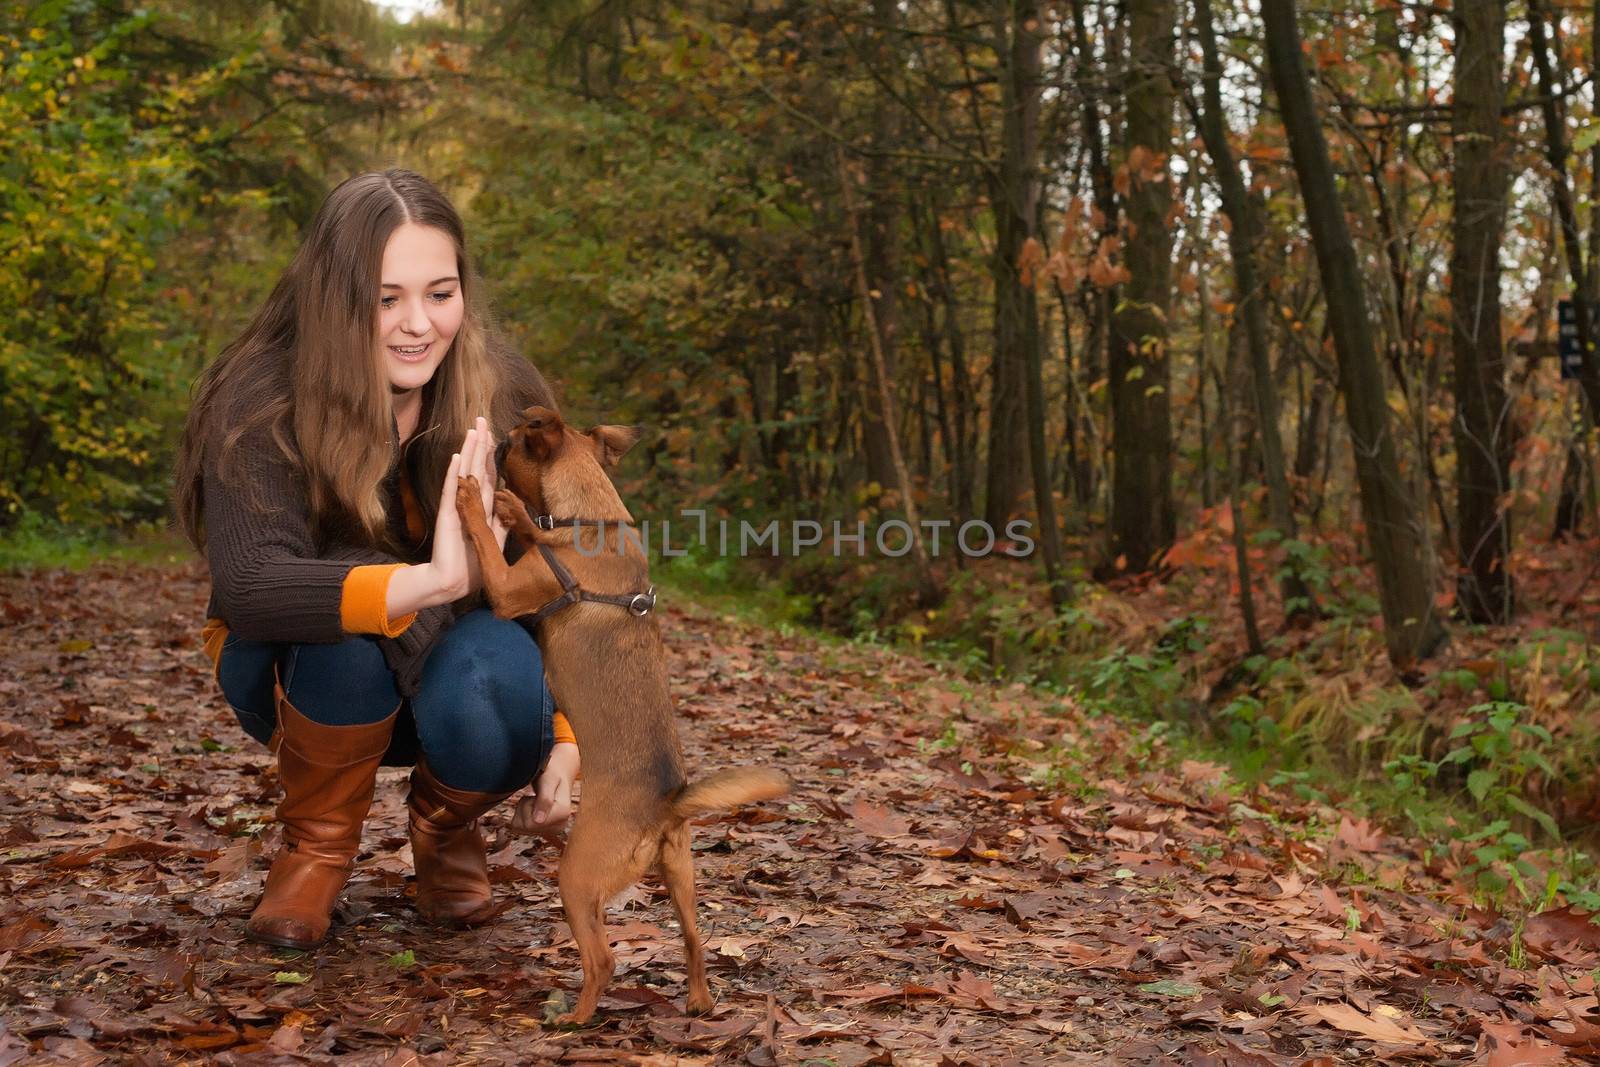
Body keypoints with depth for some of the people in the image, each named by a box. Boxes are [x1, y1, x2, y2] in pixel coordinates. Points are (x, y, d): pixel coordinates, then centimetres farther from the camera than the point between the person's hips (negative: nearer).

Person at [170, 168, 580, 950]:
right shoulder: (261, 404, -24)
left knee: (501, 690, -33)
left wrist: (566, 740, -22)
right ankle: (318, 843, -7)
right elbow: (247, 586, -40)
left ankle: (444, 829, 4)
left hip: (453, 664, 2)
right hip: (305, 675, -1)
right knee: (354, 619, -36)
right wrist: (427, 583, -55)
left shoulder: (506, 398, -16)